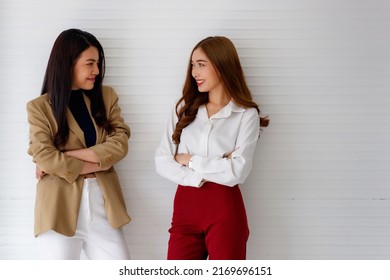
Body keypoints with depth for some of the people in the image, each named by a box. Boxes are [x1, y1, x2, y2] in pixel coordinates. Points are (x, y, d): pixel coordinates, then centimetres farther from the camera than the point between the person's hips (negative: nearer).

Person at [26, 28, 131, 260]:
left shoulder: (107, 96, 9)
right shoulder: (39, 107, 0)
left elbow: (120, 145, -4)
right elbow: (45, 157, -11)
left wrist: (64, 156, -10)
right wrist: (99, 162, -9)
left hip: (103, 204, 3)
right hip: (60, 209, -3)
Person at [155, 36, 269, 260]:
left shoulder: (246, 114, -3)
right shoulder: (185, 107, 9)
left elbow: (237, 172, -14)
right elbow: (162, 161, 2)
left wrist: (190, 160, -6)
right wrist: (201, 177, -12)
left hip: (225, 211, -3)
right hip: (185, 207, 3)